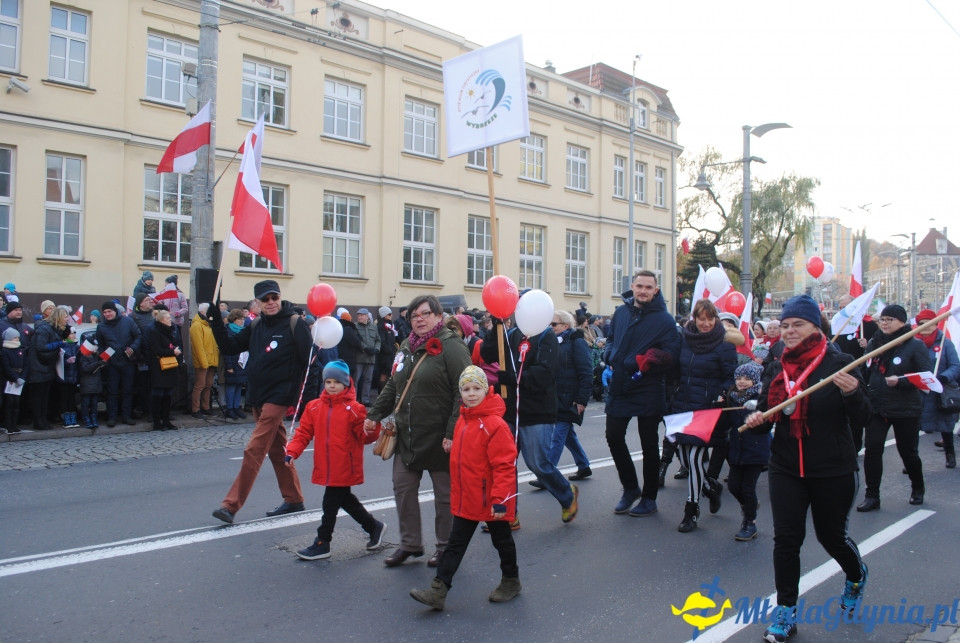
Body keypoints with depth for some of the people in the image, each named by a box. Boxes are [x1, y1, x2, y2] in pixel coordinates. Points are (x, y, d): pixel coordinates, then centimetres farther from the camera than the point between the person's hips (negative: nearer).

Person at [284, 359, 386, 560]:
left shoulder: (354, 409, -8)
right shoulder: (314, 407, 4)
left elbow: (364, 437, -5)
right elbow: (304, 432, 6)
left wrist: (371, 431, -27)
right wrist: (292, 452, -5)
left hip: (344, 468, -6)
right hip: (325, 468, 6)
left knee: (331, 504, 1)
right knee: (345, 500, 19)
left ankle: (322, 544, 15)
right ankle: (374, 527, 38)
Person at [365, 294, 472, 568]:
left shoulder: (451, 347, -13)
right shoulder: (407, 347, 11)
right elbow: (392, 386, 19)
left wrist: (452, 432, -24)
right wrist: (374, 414, 11)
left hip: (439, 438, -7)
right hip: (407, 435, 7)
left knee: (445, 494, 8)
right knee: (403, 488, 13)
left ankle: (446, 547, 25)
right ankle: (410, 543, 29)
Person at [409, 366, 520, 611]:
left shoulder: (495, 424, -21)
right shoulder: (462, 420, 4)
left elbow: (505, 465, -22)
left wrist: (500, 499, -23)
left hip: (491, 501, -7)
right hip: (465, 500, 7)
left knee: (502, 540, 15)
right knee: (455, 543, 8)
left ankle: (511, 581, 35)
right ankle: (438, 590, 11)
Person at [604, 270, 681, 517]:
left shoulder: (664, 319, -9)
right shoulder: (621, 312, 6)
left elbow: (672, 354, -14)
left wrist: (650, 360, -28)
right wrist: (610, 358, 2)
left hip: (648, 392, -5)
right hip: (619, 388, 5)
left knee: (649, 445, 7)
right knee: (614, 436, 6)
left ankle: (649, 498, 21)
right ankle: (630, 488, 27)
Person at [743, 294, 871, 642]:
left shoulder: (838, 363, -9)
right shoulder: (776, 370, 5)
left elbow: (862, 416, -10)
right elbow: (766, 414, 13)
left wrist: (852, 392, -30)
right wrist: (756, 419, -10)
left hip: (833, 471, -3)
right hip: (786, 469, 3)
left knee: (831, 535, 13)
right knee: (786, 539, -1)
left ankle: (856, 575, 48)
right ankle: (786, 612, 12)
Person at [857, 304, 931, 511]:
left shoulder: (915, 345, -8)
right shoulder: (874, 343, 5)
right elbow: (865, 372, 14)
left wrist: (900, 381, -25)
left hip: (905, 409, -3)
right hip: (876, 407, 3)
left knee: (907, 451, 12)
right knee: (872, 449, -7)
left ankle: (917, 489, 37)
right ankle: (871, 496, 0)